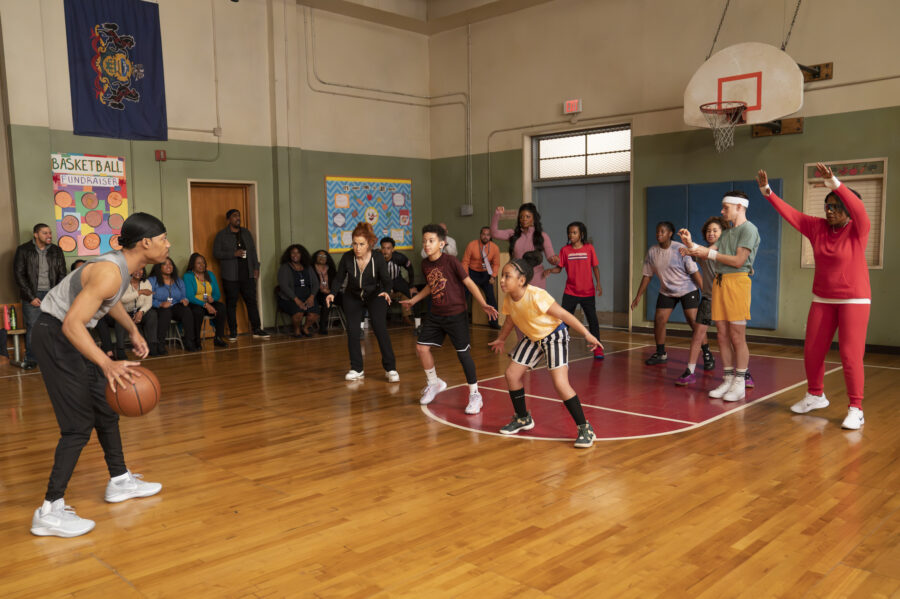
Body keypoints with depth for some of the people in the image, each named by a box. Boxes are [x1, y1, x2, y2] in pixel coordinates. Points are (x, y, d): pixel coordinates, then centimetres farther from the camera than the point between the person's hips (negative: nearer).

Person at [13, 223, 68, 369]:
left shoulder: (56, 251, 9)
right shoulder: (23, 250, 2)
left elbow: (62, 274, 10)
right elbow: (19, 275, 0)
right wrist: (31, 297, -6)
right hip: (32, 295, -2)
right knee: (32, 327, -3)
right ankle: (30, 359, 9)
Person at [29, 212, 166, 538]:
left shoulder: (124, 265, 1)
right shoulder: (110, 272, -29)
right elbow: (72, 324, -35)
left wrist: (133, 331, 27)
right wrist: (107, 364, -45)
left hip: (71, 333, 10)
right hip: (55, 336, -10)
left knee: (106, 409, 16)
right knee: (79, 424, -10)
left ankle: (120, 481, 30)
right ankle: (50, 511, -3)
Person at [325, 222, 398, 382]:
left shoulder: (378, 258, -23)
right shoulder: (347, 258, -21)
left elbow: (386, 279, -13)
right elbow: (339, 279, -8)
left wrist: (387, 292, -34)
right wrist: (332, 293, -25)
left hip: (375, 296, -2)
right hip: (352, 297, 2)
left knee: (380, 329, -13)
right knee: (352, 331, -5)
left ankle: (390, 369, -4)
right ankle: (357, 370, 11)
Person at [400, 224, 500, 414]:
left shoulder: (451, 261, -16)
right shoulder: (425, 265, 3)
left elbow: (469, 283, -13)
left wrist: (483, 304, -21)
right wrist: (413, 300, 26)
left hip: (456, 315, -6)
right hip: (435, 314, 6)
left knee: (463, 353, -4)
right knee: (422, 347, 4)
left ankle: (475, 395, 10)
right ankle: (433, 383, 27)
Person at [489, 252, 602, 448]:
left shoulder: (536, 296, -32)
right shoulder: (508, 298, -11)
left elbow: (564, 315, -26)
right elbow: (510, 320, 10)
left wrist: (587, 334, -26)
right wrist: (501, 339, 25)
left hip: (554, 335, -7)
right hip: (532, 338, 8)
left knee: (560, 383, -18)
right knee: (512, 374, 4)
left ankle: (585, 428, -5)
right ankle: (523, 419, 26)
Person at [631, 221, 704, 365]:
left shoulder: (680, 249, -18)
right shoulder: (652, 252, -5)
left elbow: (694, 271, -16)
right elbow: (647, 275, 4)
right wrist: (638, 296, 5)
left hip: (687, 290, -4)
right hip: (666, 292, 4)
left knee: (694, 321, -12)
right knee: (659, 320, -3)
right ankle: (661, 354, 15)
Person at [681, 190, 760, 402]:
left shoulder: (749, 229, -5)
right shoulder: (727, 232, 21)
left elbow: (738, 261, -13)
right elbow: (710, 253, 15)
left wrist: (709, 253, -9)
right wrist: (691, 245, 2)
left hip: (737, 282, -8)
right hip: (719, 282, 8)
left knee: (737, 337, -4)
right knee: (723, 336, 7)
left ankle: (740, 384, 2)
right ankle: (728, 380, 14)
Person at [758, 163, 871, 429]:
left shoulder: (858, 229, -11)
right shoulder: (817, 227, 1)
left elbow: (858, 207, -30)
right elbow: (790, 213, 1)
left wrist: (833, 182, -43)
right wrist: (767, 191, -9)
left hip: (854, 300, -5)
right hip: (822, 300, 5)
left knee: (850, 354, -8)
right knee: (812, 351, 10)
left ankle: (855, 409, 2)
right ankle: (815, 395, 31)